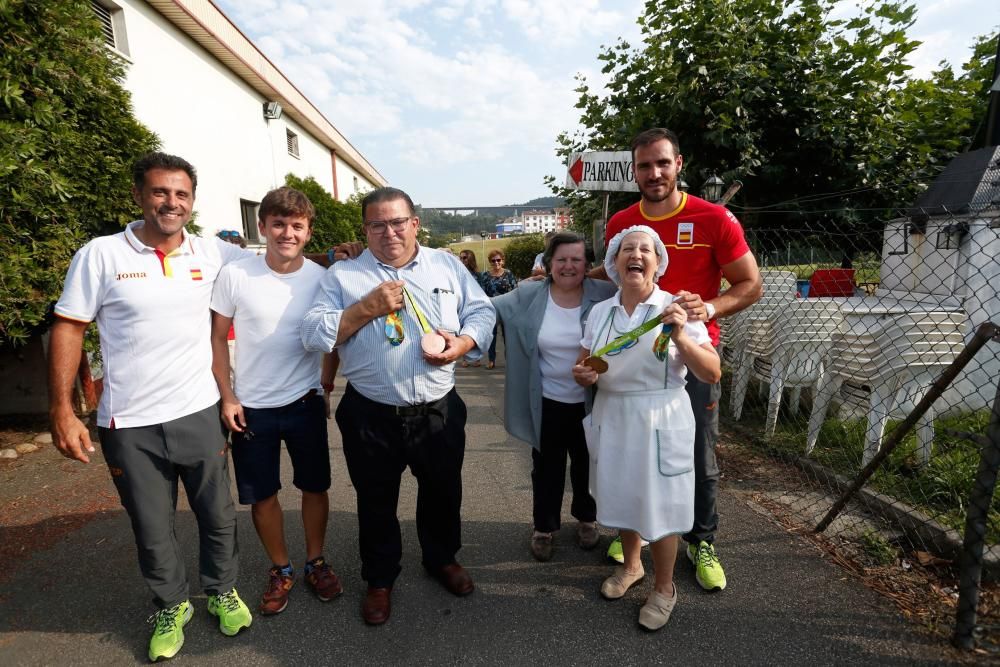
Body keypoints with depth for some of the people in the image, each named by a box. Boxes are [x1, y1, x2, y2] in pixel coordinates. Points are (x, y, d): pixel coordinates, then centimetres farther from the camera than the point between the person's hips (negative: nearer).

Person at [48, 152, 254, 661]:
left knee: (217, 515, 15)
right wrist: (62, 410, -9)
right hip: (129, 425, -1)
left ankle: (222, 591, 40)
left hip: (199, 413, 2)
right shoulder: (101, 255, -6)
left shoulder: (212, 252, 0)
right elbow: (68, 330, -4)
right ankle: (171, 607, 40)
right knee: (152, 529, 15)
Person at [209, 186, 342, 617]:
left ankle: (315, 563, 34)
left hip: (306, 403, 1)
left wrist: (327, 385, 0)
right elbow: (217, 338, -1)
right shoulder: (234, 275, -9)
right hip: (252, 407, 0)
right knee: (262, 496, 12)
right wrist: (227, 397, -5)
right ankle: (280, 570, 34)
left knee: (315, 487, 13)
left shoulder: (321, 278, -6)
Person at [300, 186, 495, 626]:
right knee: (376, 503, 16)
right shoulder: (342, 275, -1)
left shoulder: (448, 265, 5)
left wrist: (462, 342, -14)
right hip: (371, 415, -1)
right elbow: (313, 334, -8)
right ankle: (379, 579, 41)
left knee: (443, 492, 20)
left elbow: (482, 311, 5)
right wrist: (366, 309, -19)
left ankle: (442, 558, 47)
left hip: (439, 410, 2)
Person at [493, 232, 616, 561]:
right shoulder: (529, 296, -8)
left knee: (587, 465, 22)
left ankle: (586, 518, 47)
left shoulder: (605, 296, -10)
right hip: (547, 403, 0)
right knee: (547, 469, 16)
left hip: (590, 403, 1)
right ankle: (544, 527, 38)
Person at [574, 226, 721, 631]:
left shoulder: (675, 309, -9)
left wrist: (680, 338, -27)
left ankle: (664, 589, 33)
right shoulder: (599, 312, 3)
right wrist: (582, 374, -12)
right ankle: (630, 566, 46)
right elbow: (584, 367, 11)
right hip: (612, 418, 4)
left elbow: (713, 374, -12)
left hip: (660, 421, -4)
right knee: (623, 495, 19)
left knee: (660, 505, 7)